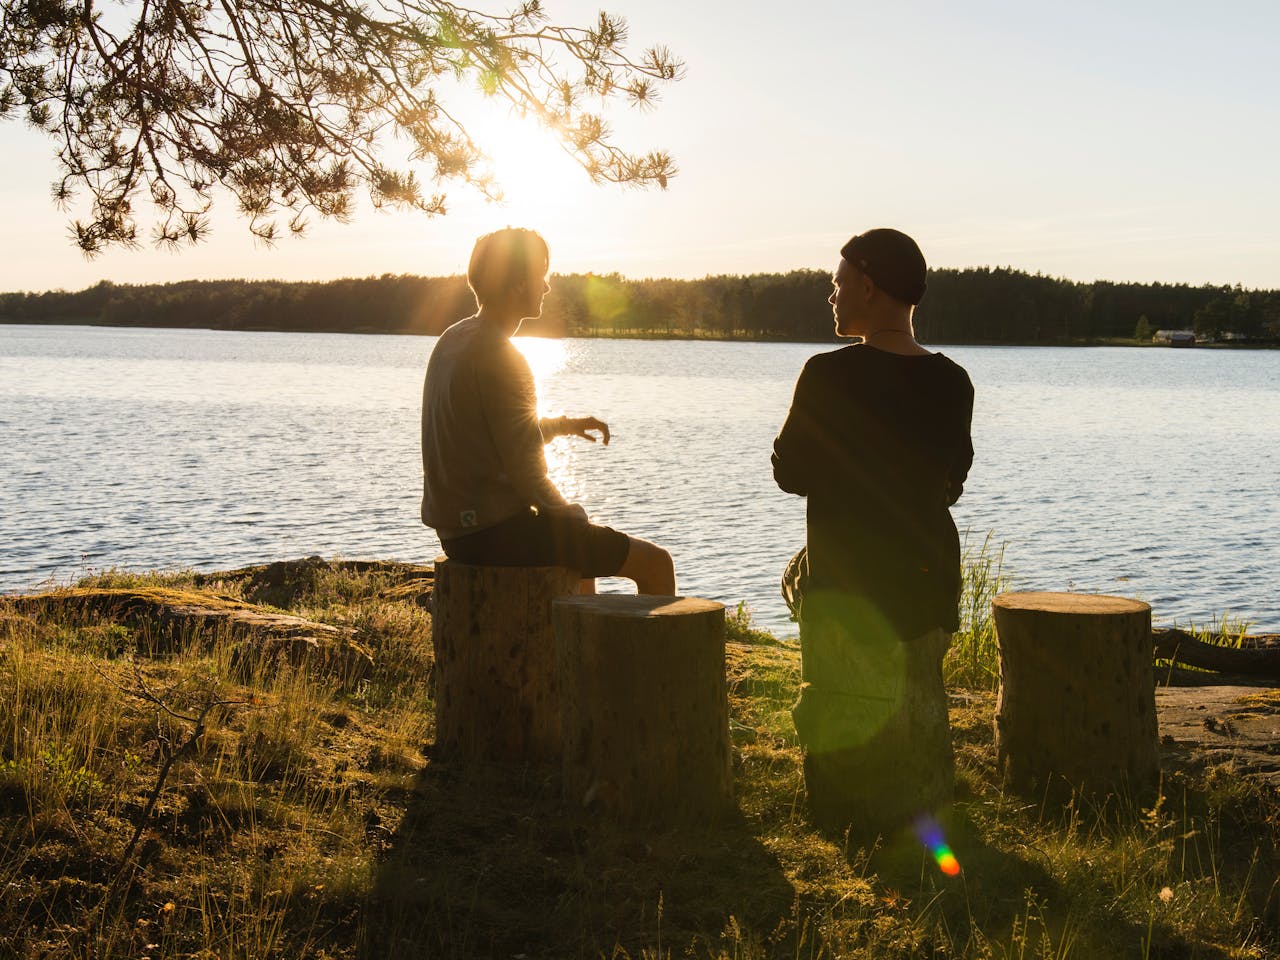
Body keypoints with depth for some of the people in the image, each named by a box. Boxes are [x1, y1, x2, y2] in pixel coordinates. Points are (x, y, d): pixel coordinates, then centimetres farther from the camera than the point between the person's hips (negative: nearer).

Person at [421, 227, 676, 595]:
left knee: (584, 545, 36)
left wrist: (563, 424, 17)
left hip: (457, 529, 10)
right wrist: (569, 516, -3)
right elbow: (526, 473, -20)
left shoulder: (453, 340, 10)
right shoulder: (499, 358, -19)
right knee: (656, 564, -3)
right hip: (497, 532, -10)